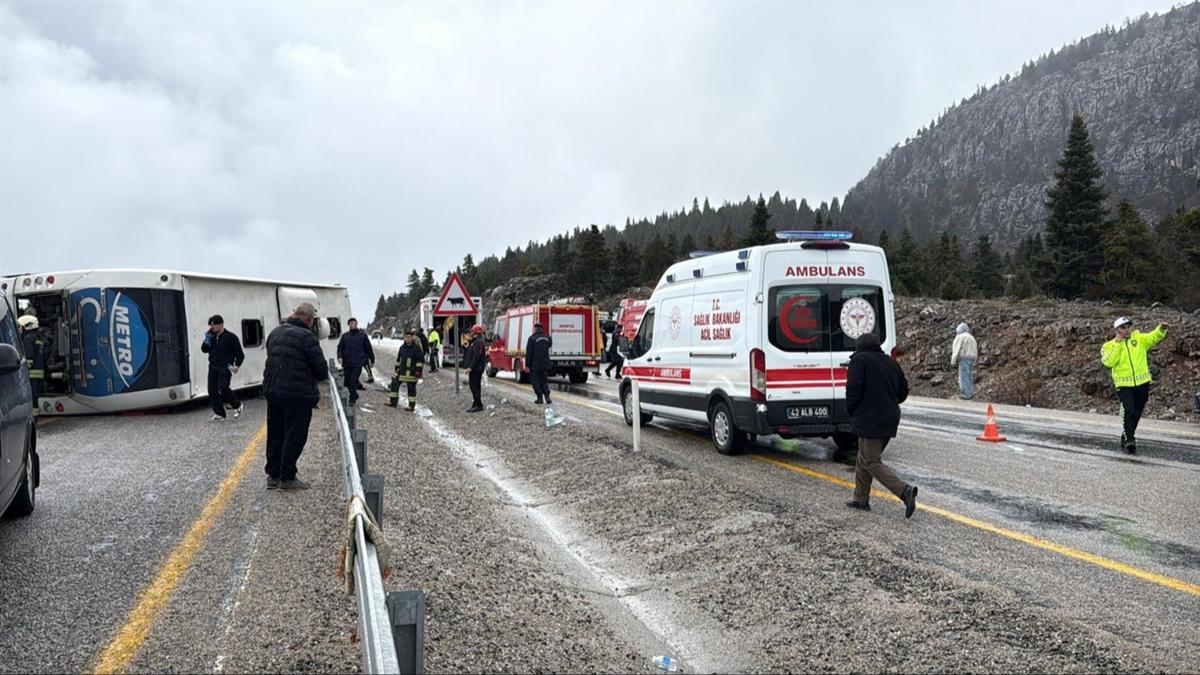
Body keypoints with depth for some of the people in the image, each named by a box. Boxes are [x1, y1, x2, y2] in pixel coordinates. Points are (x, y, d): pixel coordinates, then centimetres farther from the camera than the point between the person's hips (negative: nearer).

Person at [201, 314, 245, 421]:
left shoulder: (230, 337, -4)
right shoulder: (211, 337, 13)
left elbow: (240, 354, -1)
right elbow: (204, 349, 12)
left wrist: (237, 365, -12)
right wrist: (207, 340, -4)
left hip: (225, 368, -6)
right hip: (213, 367, 6)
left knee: (223, 389, -17)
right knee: (212, 390, 2)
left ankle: (237, 405, 6)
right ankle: (219, 414, 9)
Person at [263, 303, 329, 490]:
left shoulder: (275, 332, 13)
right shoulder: (306, 336, -14)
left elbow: (273, 359, 18)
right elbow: (321, 369, -13)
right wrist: (322, 376, 9)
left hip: (272, 391, 8)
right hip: (298, 395, -8)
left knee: (275, 435, 16)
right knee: (294, 437, 2)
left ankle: (273, 475, 23)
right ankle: (287, 478, 7)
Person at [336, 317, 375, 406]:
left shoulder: (362, 335, 3)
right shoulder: (345, 336, 9)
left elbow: (368, 348, 8)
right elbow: (340, 347, 11)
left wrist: (372, 360, 11)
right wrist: (339, 356, -8)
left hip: (358, 363, -3)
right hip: (347, 363, 3)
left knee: (353, 381, -11)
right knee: (347, 381, 8)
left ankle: (352, 399, -1)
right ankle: (354, 395, 29)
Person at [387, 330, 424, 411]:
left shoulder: (416, 347, -10)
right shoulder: (402, 347, 10)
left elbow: (420, 359, -12)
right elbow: (399, 359, 22)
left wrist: (418, 370, -16)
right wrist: (397, 367, 21)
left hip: (411, 372, -7)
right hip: (401, 371, 7)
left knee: (411, 388, -1)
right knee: (394, 384, 7)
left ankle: (412, 405, 7)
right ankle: (393, 402, 17)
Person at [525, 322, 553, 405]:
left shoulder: (532, 338, -10)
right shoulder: (547, 338, 4)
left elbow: (528, 353, -11)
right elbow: (550, 345, 28)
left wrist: (527, 365, -8)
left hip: (535, 365, -4)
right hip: (545, 365, 4)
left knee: (535, 381, 6)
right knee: (544, 381, 12)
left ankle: (540, 398, 4)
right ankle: (547, 396, -3)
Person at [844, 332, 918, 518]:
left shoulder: (859, 360, -8)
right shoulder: (890, 362, 14)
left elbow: (853, 389, -16)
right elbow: (903, 390, 15)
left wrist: (851, 412, -1)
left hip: (870, 419, -8)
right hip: (890, 419, 8)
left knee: (872, 462, -6)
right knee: (864, 458, 19)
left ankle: (904, 490, -21)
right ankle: (861, 498, 25)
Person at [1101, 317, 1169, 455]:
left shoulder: (1140, 339, 7)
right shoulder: (1110, 345, -1)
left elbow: (1153, 337, -5)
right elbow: (1108, 362, -15)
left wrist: (1161, 329, -25)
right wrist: (1117, 344, -16)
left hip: (1142, 383, 3)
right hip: (1124, 385, -3)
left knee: (1137, 413, 15)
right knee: (1128, 411, -20)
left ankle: (1126, 438, 33)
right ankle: (1129, 440, -13)